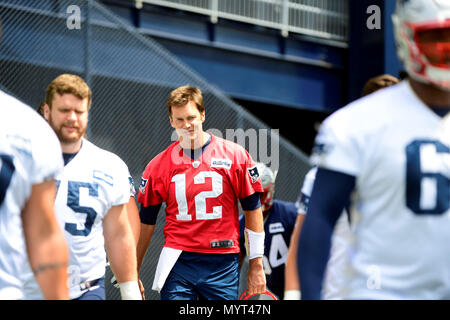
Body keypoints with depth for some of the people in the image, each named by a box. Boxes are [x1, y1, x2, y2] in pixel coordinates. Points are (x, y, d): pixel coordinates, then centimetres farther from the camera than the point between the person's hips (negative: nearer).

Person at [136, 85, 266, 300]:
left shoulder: (235, 155, 2)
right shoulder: (158, 166, 4)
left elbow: (253, 210, 6)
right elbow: (145, 222, 10)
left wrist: (256, 266, 4)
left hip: (224, 265, 0)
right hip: (178, 264, 0)